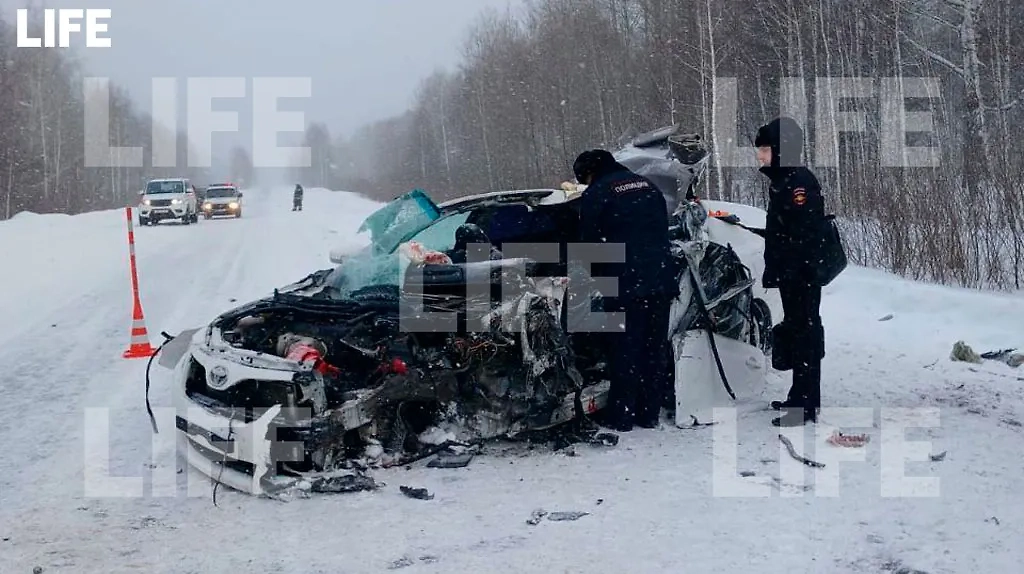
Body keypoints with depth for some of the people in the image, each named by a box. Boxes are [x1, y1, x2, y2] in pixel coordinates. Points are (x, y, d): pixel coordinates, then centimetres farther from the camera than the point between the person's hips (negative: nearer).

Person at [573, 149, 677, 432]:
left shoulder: (596, 194, 0)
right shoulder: (648, 186, 19)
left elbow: (589, 243, 1)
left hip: (626, 283, -6)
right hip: (661, 281, 6)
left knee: (625, 350, 1)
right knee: (655, 349, 10)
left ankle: (621, 416, 5)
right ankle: (650, 413, 16)